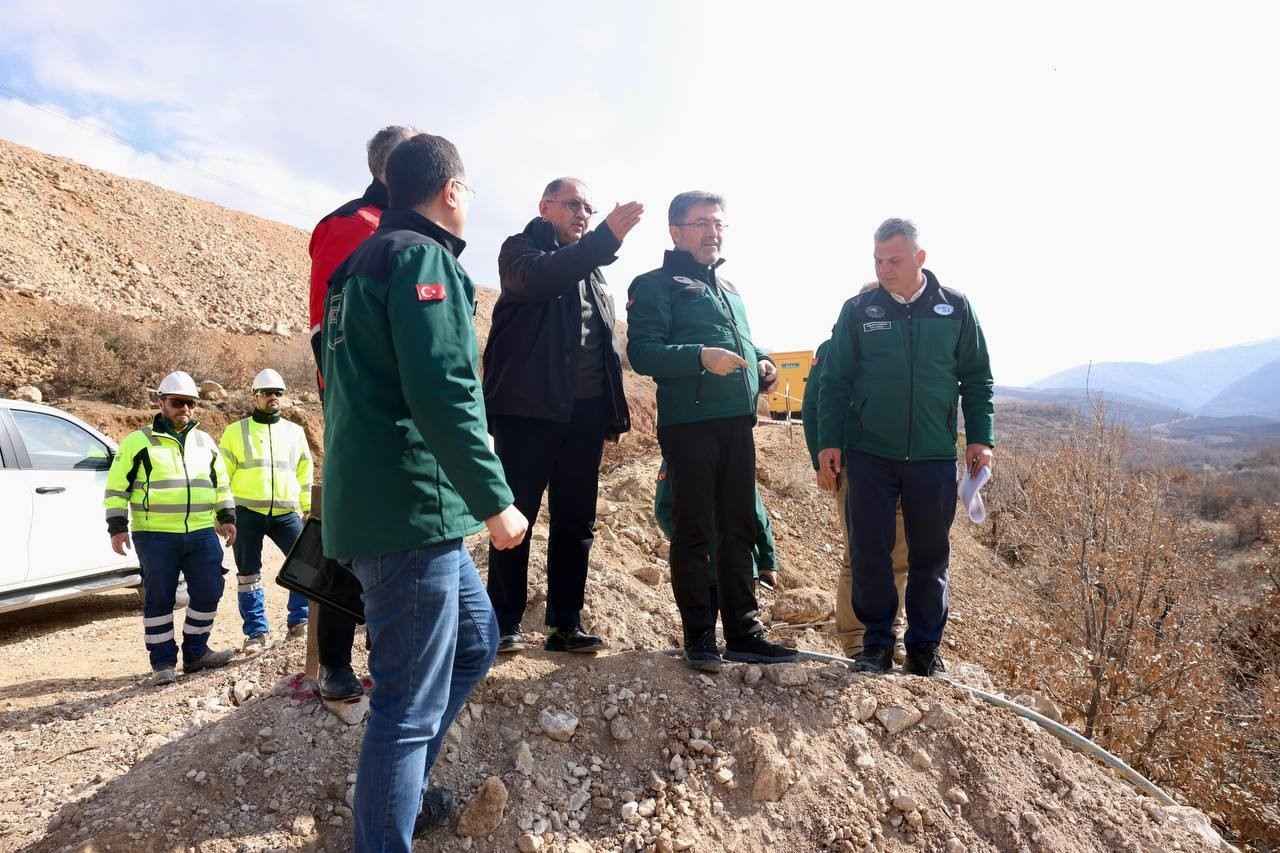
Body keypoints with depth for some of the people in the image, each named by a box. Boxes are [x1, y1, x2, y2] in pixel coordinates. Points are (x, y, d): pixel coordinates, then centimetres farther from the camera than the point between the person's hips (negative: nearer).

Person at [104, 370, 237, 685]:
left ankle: (195, 653, 20)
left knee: (208, 592, 5)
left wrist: (227, 517, 14)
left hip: (202, 534, 4)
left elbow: (221, 483, 22)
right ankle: (163, 663, 12)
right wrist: (118, 527, -6)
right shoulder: (138, 442, 1)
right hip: (155, 536, -4)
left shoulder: (205, 442, 14)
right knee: (159, 598, 2)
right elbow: (116, 488, 1)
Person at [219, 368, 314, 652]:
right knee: (248, 573, 4)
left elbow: (305, 475, 18)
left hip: (285, 513, 2)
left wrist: (308, 509, 15)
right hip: (247, 512, -1)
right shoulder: (236, 431, 6)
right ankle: (256, 631, 15)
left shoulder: (295, 432, 14)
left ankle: (298, 621, 9)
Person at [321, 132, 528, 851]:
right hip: (413, 508, -10)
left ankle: (400, 788, 35)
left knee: (475, 640, 23)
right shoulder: (423, 256, -10)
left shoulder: (367, 260, 21)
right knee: (412, 702, -2)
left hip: (389, 504, 10)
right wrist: (495, 499, -18)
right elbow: (443, 394, -22)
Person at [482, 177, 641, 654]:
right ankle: (505, 624, 9)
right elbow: (539, 278, -21)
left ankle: (565, 624, 16)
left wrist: (613, 412, 13)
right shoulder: (520, 249, 4)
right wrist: (607, 237, -30)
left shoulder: (592, 270, 21)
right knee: (516, 515, -1)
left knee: (576, 520, 7)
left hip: (585, 410, 6)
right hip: (528, 406, -5)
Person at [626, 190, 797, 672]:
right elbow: (642, 352, -13)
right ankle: (699, 637, 10)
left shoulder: (729, 289, 22)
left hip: (737, 424, 7)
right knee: (694, 531, -1)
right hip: (688, 422, -7)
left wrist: (761, 365, 7)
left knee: (738, 529, 11)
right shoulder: (656, 285, 0)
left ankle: (743, 631, 21)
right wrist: (701, 357, -26)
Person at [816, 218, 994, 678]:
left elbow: (977, 380, 9)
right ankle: (876, 644, 20)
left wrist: (980, 438, 2)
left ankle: (925, 648, 24)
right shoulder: (858, 310, 2)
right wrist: (830, 442, -2)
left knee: (930, 555, 9)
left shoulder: (955, 308, 3)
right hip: (869, 455, 0)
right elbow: (834, 382, 4)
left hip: (934, 457, 1)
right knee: (869, 553, 4)